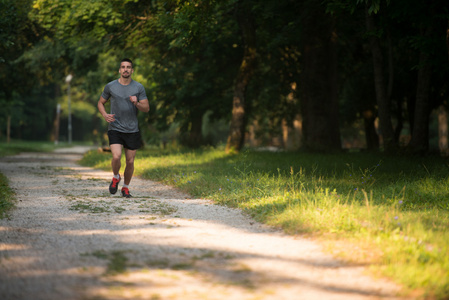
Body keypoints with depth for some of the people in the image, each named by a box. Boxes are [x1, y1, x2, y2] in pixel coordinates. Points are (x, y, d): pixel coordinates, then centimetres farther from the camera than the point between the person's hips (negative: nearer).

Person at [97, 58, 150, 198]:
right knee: (116, 157, -19)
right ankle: (116, 177, 12)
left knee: (130, 161, 5)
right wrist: (105, 115, -6)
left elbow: (146, 108, 2)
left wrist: (137, 103, -18)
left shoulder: (138, 87, 2)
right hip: (115, 129, -1)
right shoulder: (110, 86, 2)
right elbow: (100, 103, 14)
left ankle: (126, 188, 26)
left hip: (132, 130, 1)